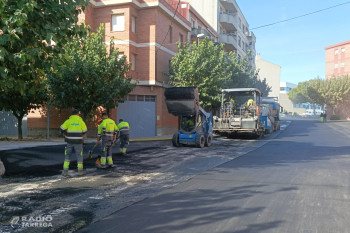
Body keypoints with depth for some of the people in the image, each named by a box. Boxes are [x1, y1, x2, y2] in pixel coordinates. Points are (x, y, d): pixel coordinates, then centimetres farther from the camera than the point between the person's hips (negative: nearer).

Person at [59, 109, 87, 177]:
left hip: (70, 141, 1)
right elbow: (85, 131, 5)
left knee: (67, 155, 11)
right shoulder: (81, 121, -2)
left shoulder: (68, 121, -2)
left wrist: (66, 135, 14)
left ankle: (65, 171, 4)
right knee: (79, 156, 10)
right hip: (78, 141, -1)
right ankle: (80, 171, 12)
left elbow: (61, 128, -5)